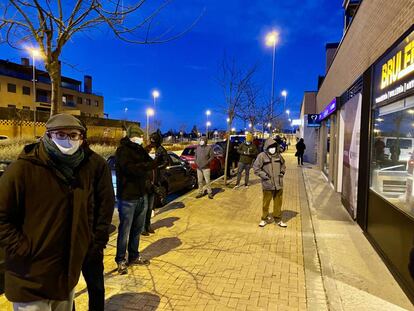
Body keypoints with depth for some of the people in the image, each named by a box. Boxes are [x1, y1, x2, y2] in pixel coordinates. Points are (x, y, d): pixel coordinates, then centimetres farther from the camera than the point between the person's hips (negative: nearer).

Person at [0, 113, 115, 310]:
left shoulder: (94, 165, -6)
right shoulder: (23, 169, -16)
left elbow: (105, 206, 7)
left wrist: (98, 241, 5)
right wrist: (23, 250, -14)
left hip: (70, 270, 4)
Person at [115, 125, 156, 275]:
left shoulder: (139, 150, 15)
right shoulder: (122, 150, -10)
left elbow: (149, 163, 6)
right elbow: (130, 168, -25)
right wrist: (152, 164, -27)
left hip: (142, 195, 7)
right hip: (128, 197, -7)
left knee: (137, 229, 17)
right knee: (125, 231, 3)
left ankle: (134, 256, 31)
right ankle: (121, 260, 18)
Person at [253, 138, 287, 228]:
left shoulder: (278, 155, 6)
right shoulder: (262, 156, -9)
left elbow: (283, 164, 23)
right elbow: (256, 167, -7)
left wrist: (282, 172, 8)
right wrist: (264, 175, -12)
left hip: (278, 184, 4)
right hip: (267, 184, -4)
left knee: (278, 203, 12)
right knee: (266, 203, 9)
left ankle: (278, 219, 28)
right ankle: (265, 219, 27)